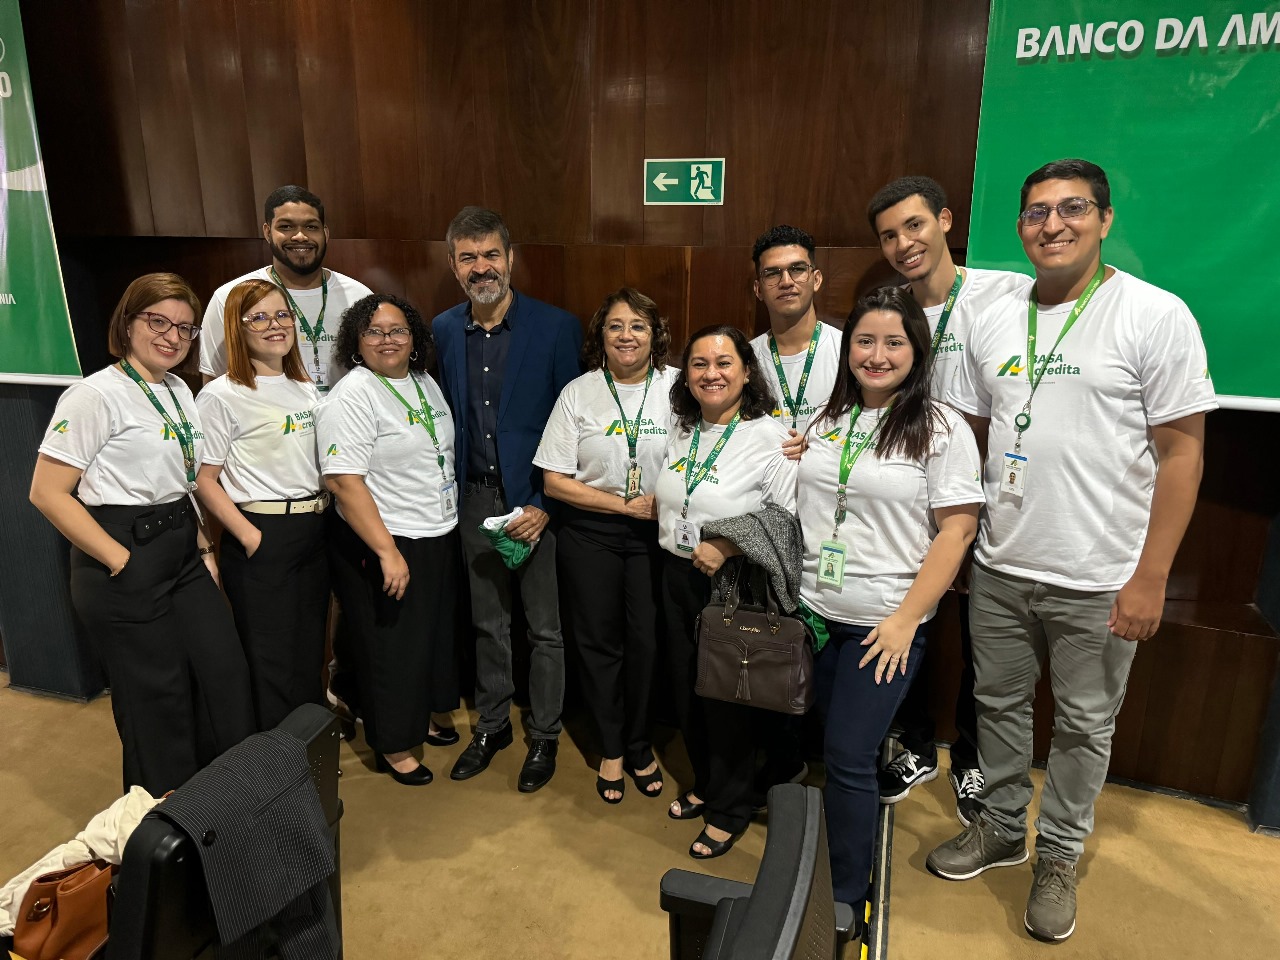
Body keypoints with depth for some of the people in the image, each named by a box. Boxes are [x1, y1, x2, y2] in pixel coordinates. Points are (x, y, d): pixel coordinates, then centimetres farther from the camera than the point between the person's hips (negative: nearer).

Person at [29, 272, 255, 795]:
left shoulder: (179, 391, 11)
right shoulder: (95, 395, -12)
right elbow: (47, 493, -15)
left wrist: (204, 546, 10)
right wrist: (121, 562, -16)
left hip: (183, 554, 7)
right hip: (126, 565, -7)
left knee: (227, 673, 7)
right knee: (157, 697, 4)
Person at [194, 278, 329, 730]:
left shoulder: (306, 389, 12)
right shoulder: (221, 396, -8)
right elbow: (205, 480, -9)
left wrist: (325, 519, 7)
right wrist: (248, 537, -16)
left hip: (314, 533, 6)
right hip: (262, 537, -6)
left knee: (311, 653, 15)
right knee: (271, 661, 3)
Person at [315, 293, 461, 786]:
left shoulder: (425, 382, 8)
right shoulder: (351, 396, -17)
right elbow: (345, 482, -23)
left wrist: (449, 524, 17)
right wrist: (387, 552, -25)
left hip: (439, 538, 8)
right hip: (383, 545, -8)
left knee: (436, 634, 20)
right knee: (393, 648, 6)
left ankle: (424, 717, 42)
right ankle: (393, 746, 25)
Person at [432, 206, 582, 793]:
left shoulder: (557, 328, -10)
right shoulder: (443, 331, 3)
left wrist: (545, 504, -15)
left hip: (538, 500, -4)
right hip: (476, 498, 4)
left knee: (545, 628, 9)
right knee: (487, 623, 18)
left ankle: (544, 737, 30)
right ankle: (492, 725, 38)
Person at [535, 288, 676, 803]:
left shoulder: (679, 387, -3)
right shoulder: (578, 394, -2)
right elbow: (554, 480, -5)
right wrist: (625, 504, -12)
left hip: (657, 534, 0)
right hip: (590, 535, 0)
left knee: (648, 640, 4)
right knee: (599, 641, 10)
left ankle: (639, 747, 29)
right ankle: (611, 748, 32)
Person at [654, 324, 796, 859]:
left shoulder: (769, 438, -17)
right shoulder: (681, 428, 5)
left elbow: (793, 520, -21)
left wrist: (727, 548, -25)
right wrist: (654, 508, 3)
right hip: (678, 579, 7)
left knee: (727, 699, 8)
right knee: (687, 689, 18)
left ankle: (729, 809, 31)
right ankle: (704, 786, 42)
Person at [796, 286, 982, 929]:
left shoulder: (941, 428, -8)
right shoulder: (825, 419, 7)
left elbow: (957, 529, -11)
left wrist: (905, 620, -15)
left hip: (883, 626, -4)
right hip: (812, 613, 5)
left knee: (848, 760, 0)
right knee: (812, 750, 14)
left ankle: (846, 902, 22)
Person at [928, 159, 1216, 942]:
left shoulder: (1155, 315, -8)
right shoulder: (996, 321, 5)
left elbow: (1182, 450, -10)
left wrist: (1150, 578, -13)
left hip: (1099, 581, -4)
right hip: (1000, 567, 4)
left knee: (1085, 727, 12)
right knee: (1000, 704, 17)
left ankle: (1059, 856, 34)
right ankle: (1003, 829, 39)